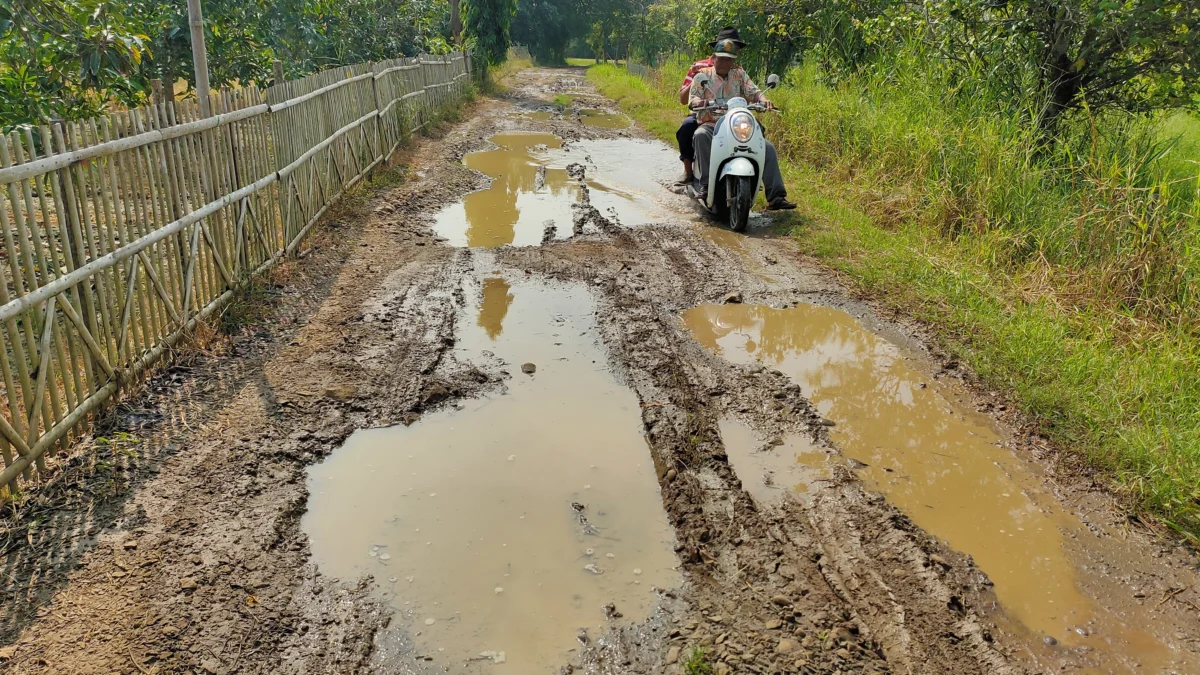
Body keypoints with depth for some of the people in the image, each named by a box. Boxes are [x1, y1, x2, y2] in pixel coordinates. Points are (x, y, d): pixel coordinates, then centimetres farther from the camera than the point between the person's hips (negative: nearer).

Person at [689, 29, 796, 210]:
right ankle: (706, 184, -34)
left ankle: (775, 197, -15)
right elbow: (692, 99, -3)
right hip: (710, 126, -3)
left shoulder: (739, 75, 14)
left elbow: (753, 91, 1)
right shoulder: (702, 76, 8)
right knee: (700, 136, -39)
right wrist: (700, 101, -28)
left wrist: (763, 100, -22)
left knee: (768, 148, -14)